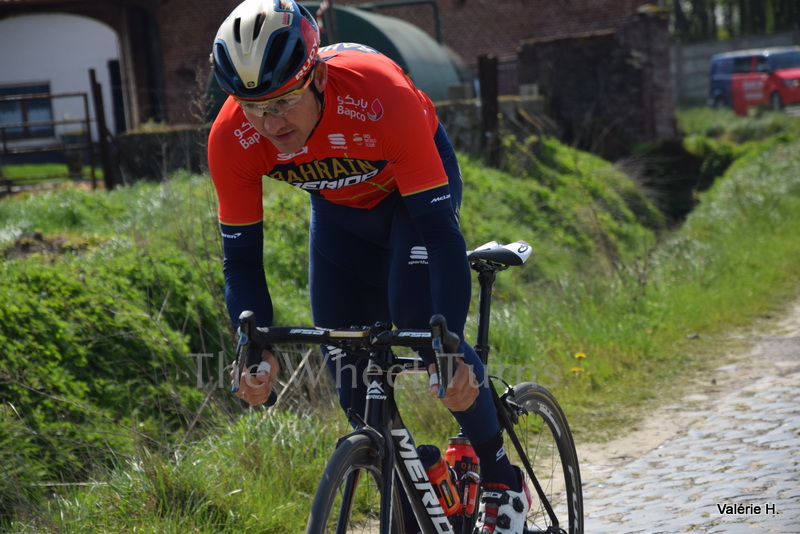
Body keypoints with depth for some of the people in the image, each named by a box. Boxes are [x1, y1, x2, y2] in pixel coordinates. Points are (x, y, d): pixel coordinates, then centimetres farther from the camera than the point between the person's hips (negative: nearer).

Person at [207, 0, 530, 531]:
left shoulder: (384, 99, -43)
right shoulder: (231, 140, -31)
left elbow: (441, 233, -42)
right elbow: (241, 258, -22)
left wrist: (451, 351, -49)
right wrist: (258, 350, -38)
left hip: (415, 180, -4)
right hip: (339, 206, 4)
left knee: (417, 315, -23)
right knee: (346, 361, -3)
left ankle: (503, 481, -5)